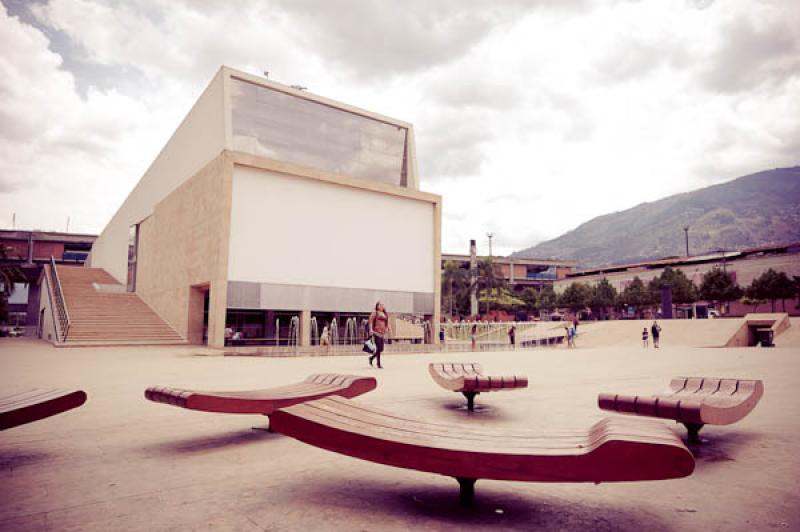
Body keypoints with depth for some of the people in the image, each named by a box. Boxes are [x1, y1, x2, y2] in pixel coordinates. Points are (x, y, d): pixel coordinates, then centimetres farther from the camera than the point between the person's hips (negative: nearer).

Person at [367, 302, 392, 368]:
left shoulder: (385, 314, 18)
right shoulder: (375, 313, 1)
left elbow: (387, 323, 22)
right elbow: (370, 321, -5)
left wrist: (389, 330, 13)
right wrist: (371, 329, -16)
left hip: (383, 333, 6)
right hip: (376, 332, -6)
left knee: (381, 349, 5)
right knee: (379, 348, -7)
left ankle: (371, 357, 29)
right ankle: (378, 364, 4)